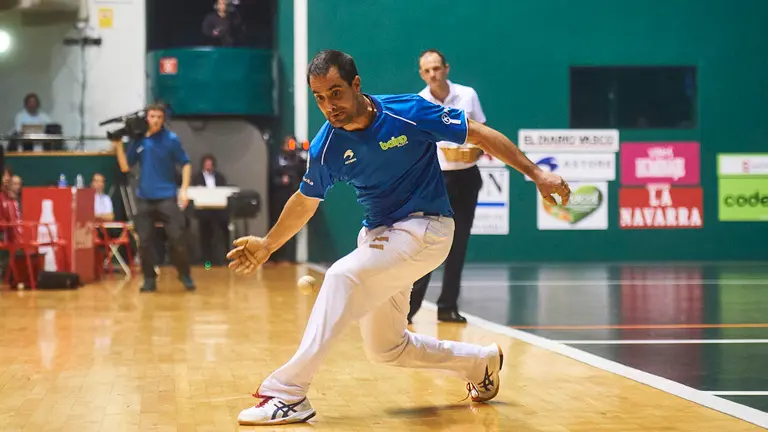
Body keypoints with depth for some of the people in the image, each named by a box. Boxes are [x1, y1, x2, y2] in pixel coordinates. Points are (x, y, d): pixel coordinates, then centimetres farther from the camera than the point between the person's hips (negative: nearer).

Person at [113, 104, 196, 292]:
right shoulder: (138, 140, 5)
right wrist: (119, 146, -5)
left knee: (177, 238, -5)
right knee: (144, 241, 2)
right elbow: (125, 166, 9)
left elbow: (186, 164, 0)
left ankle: (185, 275, 10)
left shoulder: (171, 139, -3)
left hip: (167, 197, -3)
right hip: (144, 198, 3)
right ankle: (149, 279, 12)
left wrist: (184, 189, -8)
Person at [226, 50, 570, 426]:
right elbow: (305, 200, 11)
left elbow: (481, 135, -10)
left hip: (425, 229, -6)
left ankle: (287, 393, -28)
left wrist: (537, 174, -13)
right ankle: (481, 361, 34)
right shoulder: (326, 148, -8)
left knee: (341, 277, -28)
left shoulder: (410, 112, -18)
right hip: (377, 236, 6)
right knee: (385, 349, 12)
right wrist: (267, 245, 11)